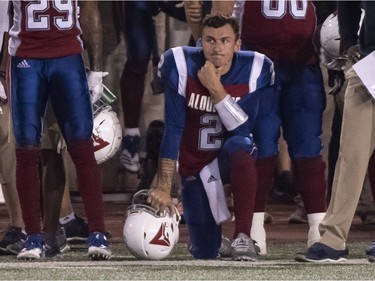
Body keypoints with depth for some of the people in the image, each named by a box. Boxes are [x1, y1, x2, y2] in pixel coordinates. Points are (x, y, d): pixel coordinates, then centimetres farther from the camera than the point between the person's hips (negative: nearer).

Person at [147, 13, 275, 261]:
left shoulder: (255, 70, -17)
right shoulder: (180, 66, -19)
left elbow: (243, 130, -22)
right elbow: (173, 129, -19)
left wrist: (215, 88, -31)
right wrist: (163, 186, -23)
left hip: (231, 157, -1)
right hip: (195, 165, 1)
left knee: (240, 148, -39)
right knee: (205, 253, 0)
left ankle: (243, 237, -32)